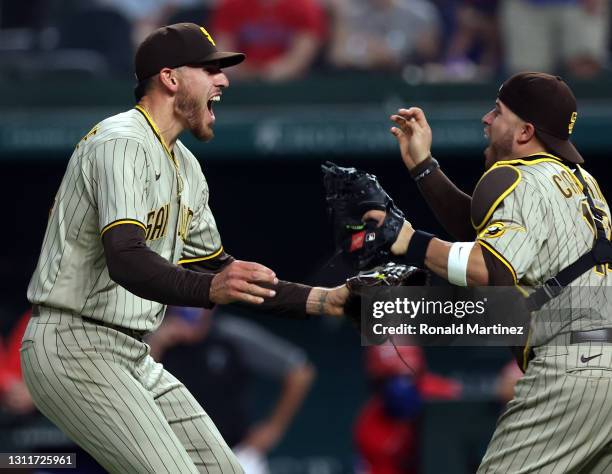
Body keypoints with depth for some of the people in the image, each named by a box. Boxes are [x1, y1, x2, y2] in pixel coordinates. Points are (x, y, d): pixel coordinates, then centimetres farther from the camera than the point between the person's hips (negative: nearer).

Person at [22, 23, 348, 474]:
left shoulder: (185, 167, 17)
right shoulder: (122, 143, -15)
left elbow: (219, 270, 21)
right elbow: (126, 260, -30)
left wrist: (320, 300, 10)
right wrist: (211, 288, -47)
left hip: (132, 354, 10)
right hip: (73, 347, -10)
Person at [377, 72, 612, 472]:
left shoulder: (513, 179, -4)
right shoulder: (576, 176, 22)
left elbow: (492, 270, -21)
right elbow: (480, 226, 29)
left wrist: (411, 242, -16)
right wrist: (422, 165, 25)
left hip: (573, 364, -9)